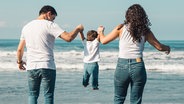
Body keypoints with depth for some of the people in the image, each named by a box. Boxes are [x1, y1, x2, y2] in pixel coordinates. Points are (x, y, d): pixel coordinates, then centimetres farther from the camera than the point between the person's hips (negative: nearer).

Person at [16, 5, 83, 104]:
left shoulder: (27, 27, 13)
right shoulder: (50, 25, -5)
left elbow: (19, 49, 16)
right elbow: (68, 37, -16)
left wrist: (19, 61, 33)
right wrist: (78, 29, 2)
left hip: (31, 67, 5)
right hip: (47, 66, -5)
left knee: (32, 95, 10)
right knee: (48, 96, 2)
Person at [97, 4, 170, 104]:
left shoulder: (121, 28, 0)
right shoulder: (145, 31, 1)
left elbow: (104, 41, 8)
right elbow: (159, 47, 8)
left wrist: (100, 32, 29)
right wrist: (167, 48, 30)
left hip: (122, 66, 0)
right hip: (138, 67, 0)